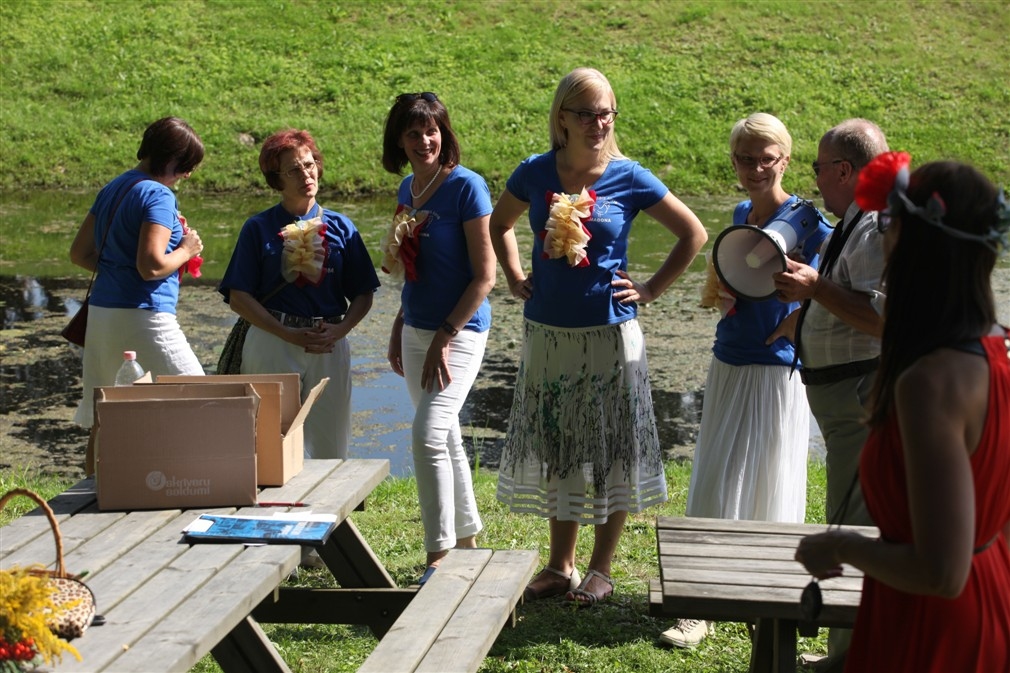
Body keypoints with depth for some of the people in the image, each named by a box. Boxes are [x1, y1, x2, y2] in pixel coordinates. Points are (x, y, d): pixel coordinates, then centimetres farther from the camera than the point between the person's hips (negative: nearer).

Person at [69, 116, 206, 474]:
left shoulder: (113, 189, 15)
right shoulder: (158, 195, -11)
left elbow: (79, 253, 19)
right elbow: (151, 265, -20)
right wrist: (186, 251, -4)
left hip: (102, 311, 9)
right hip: (142, 315, -9)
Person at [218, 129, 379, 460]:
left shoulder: (340, 227, 9)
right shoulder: (259, 228, 3)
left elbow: (363, 295, 10)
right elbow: (239, 298, -2)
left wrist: (340, 330, -10)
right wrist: (289, 334, -13)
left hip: (330, 346, 2)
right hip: (271, 345, -2)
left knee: (329, 448, 4)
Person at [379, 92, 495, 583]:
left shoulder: (466, 186, -13)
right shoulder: (408, 188, 10)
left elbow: (484, 276, -15)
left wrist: (444, 339, -18)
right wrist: (399, 330, 17)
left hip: (460, 331, -8)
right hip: (417, 330, 8)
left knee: (428, 434, -19)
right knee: (446, 439, 15)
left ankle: (438, 558, -12)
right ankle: (467, 542, 28)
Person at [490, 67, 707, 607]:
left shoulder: (628, 178, -6)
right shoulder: (535, 173, 1)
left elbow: (694, 234, 2)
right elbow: (499, 224, 20)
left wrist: (651, 289, -2)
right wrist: (515, 279, 10)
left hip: (608, 334, -3)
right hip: (546, 333, 3)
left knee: (610, 452, 4)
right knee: (555, 449, 12)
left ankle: (601, 570, 17)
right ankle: (560, 565, 25)